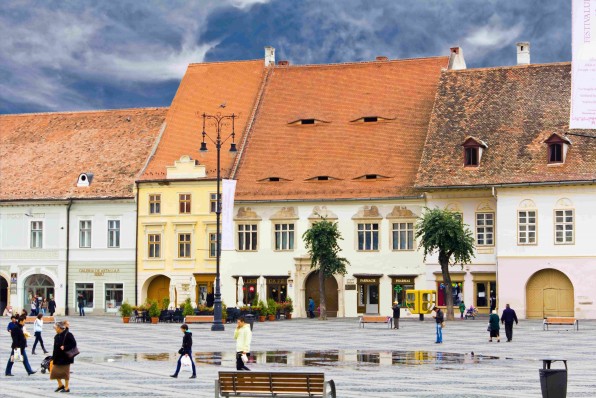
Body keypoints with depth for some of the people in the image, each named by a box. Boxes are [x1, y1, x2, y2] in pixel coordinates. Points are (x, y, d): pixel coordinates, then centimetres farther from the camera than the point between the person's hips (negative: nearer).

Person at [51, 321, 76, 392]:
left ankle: (67, 387, 12)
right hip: (58, 357, 7)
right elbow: (55, 347, 13)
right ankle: (60, 385, 24)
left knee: (65, 372, 1)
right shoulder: (57, 336, 8)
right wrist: (53, 358, 9)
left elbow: (73, 344, -17)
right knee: (55, 371, 8)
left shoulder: (68, 335, -14)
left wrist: (64, 347, -26)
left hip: (65, 357, -7)